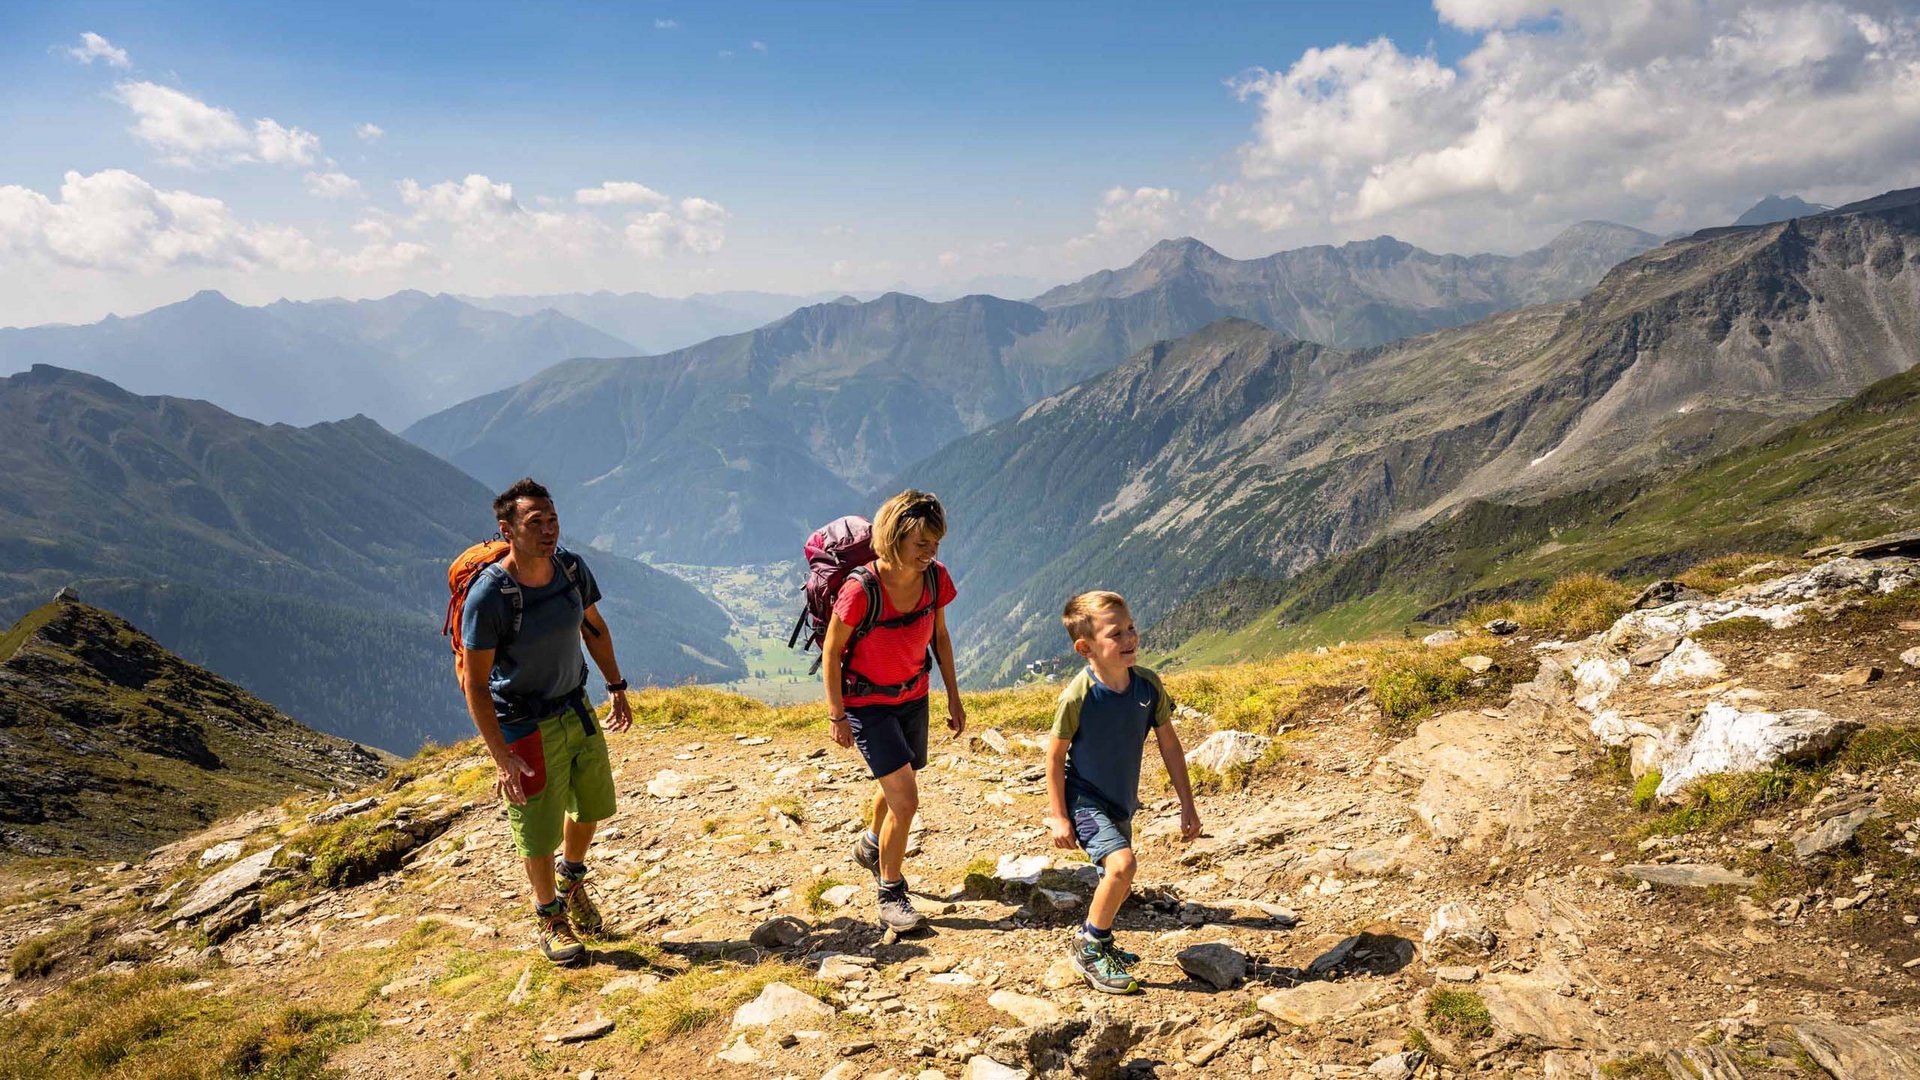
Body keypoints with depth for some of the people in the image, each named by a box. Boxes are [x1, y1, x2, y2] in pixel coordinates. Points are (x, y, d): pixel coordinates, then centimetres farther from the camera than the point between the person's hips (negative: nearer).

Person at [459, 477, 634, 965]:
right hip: (526, 727, -6)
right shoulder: (488, 596, -26)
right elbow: (475, 683, -22)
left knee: (591, 806, 22)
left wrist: (617, 688, 13)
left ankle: (572, 877, 52)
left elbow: (594, 627, 10)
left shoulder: (572, 568, -9)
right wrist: (502, 758, -25)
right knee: (540, 833, 7)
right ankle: (550, 916, 34)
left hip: (577, 709, 6)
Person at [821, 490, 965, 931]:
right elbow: (831, 650, -17)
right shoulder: (861, 588, -30)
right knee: (906, 800, -10)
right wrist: (836, 715, -12)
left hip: (913, 696, 6)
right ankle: (890, 898, 11)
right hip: (867, 703, -6)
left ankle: (871, 846, 55)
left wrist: (953, 697, 6)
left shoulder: (936, 578, -14)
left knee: (897, 788, 24)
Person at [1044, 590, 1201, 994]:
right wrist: (1059, 816, -13)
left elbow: (1169, 745, -1)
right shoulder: (1077, 696, -25)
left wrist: (1187, 805, 2)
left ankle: (1095, 939, 45)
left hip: (1121, 802, 6)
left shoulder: (1148, 685, -12)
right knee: (1122, 863, -24)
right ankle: (1089, 948, -2)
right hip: (1083, 799, -6)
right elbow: (1055, 756, -14)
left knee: (1118, 883, 17)